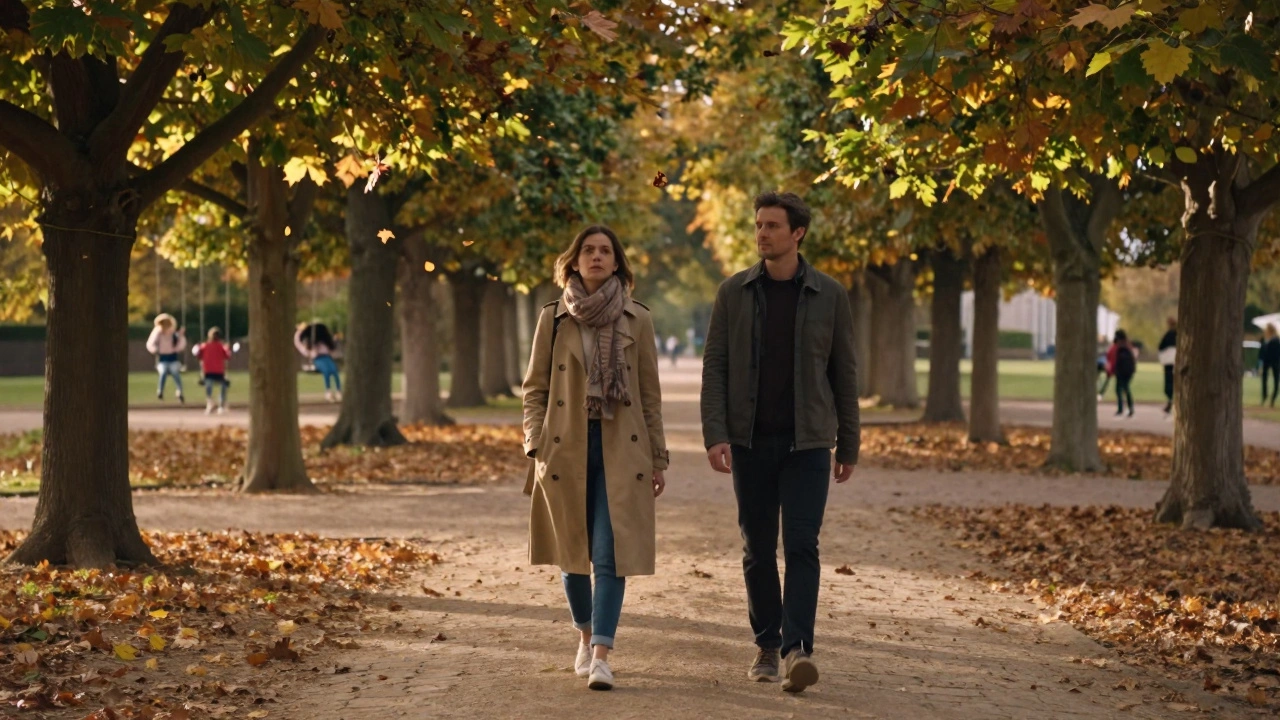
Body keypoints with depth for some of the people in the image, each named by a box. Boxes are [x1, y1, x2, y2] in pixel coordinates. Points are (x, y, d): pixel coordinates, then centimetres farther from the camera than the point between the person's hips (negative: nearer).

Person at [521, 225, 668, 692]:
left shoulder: (637, 320, 4)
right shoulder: (553, 318, 4)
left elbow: (650, 394, 7)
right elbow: (535, 388, 6)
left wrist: (658, 459, 6)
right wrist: (535, 445, -6)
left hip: (620, 449, -1)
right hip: (566, 447, 1)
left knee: (610, 555, -10)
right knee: (572, 553, 10)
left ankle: (601, 657, -13)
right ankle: (585, 637, 31)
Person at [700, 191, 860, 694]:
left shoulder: (829, 295, 2)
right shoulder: (734, 293, 3)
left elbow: (844, 373, 6)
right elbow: (714, 366, 0)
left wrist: (848, 445, 6)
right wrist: (715, 434, -11)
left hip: (807, 443, -2)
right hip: (749, 441, 2)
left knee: (801, 546, -11)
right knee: (758, 549, 8)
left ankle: (797, 649, -16)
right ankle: (767, 646, 19)